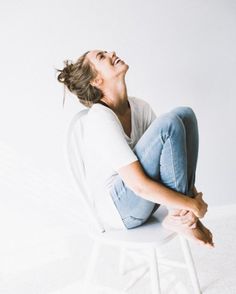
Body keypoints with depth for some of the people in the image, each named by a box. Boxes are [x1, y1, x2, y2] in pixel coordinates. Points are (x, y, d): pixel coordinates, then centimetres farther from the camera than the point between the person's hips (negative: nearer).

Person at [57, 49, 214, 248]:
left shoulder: (140, 106, 1)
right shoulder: (100, 119, -23)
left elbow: (167, 156, 6)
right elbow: (139, 185, -27)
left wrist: (192, 192, -10)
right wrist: (192, 205, -18)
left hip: (145, 197, 8)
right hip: (120, 209, -7)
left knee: (185, 115, -5)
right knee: (170, 124, -23)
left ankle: (183, 213, -7)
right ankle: (178, 216, -9)